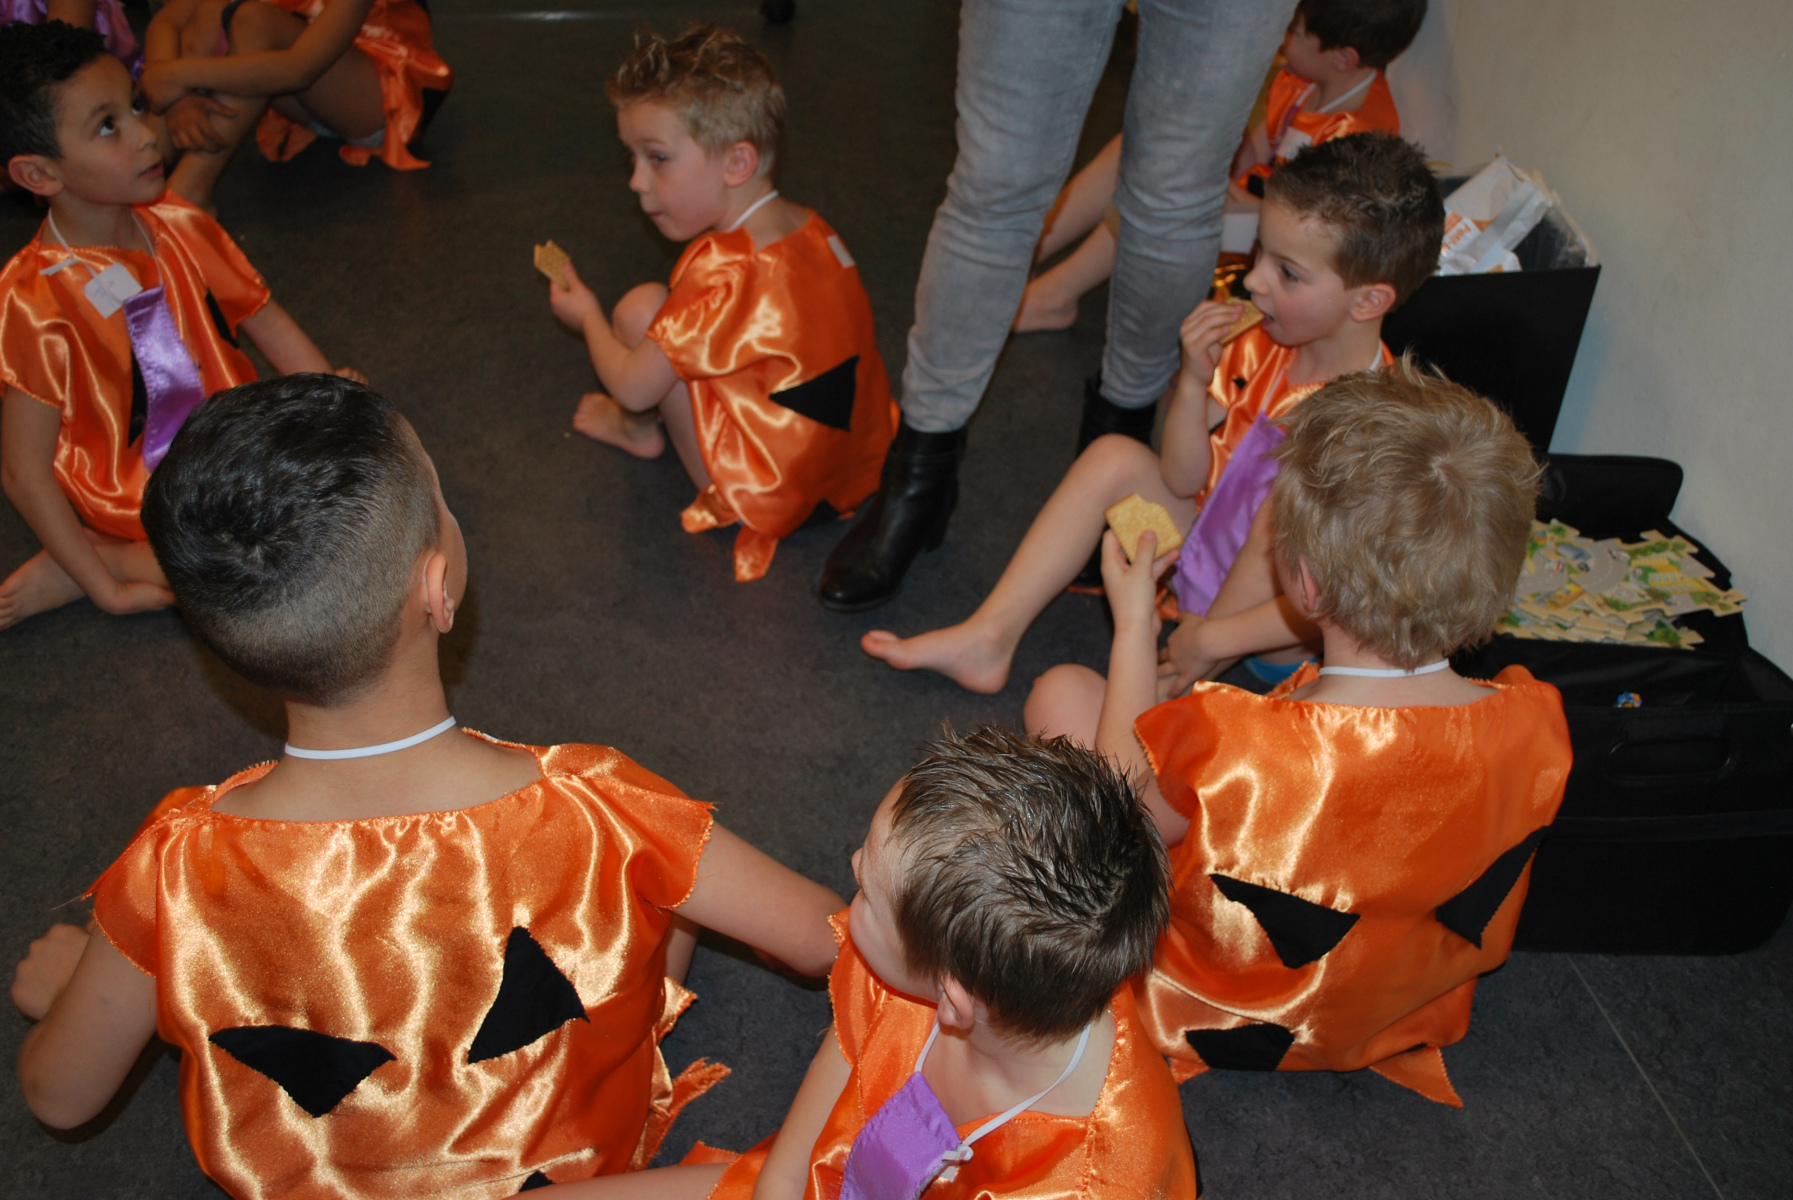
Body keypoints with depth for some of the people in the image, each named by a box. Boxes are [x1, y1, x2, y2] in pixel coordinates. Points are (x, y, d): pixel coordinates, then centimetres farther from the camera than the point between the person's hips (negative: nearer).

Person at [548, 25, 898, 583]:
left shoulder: (727, 276, -28)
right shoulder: (813, 229, -2)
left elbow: (632, 386, -19)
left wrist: (588, 317, 3)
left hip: (771, 502, -9)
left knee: (639, 309, -7)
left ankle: (638, 431, 20)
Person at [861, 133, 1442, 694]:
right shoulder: (1258, 349, -6)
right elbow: (1182, 480, -4)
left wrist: (1215, 638, -30)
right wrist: (1194, 380, -20)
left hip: (1283, 639, -7)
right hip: (1206, 557, 7)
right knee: (1115, 457, -8)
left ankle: (1163, 691, -24)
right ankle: (991, 638, -8)